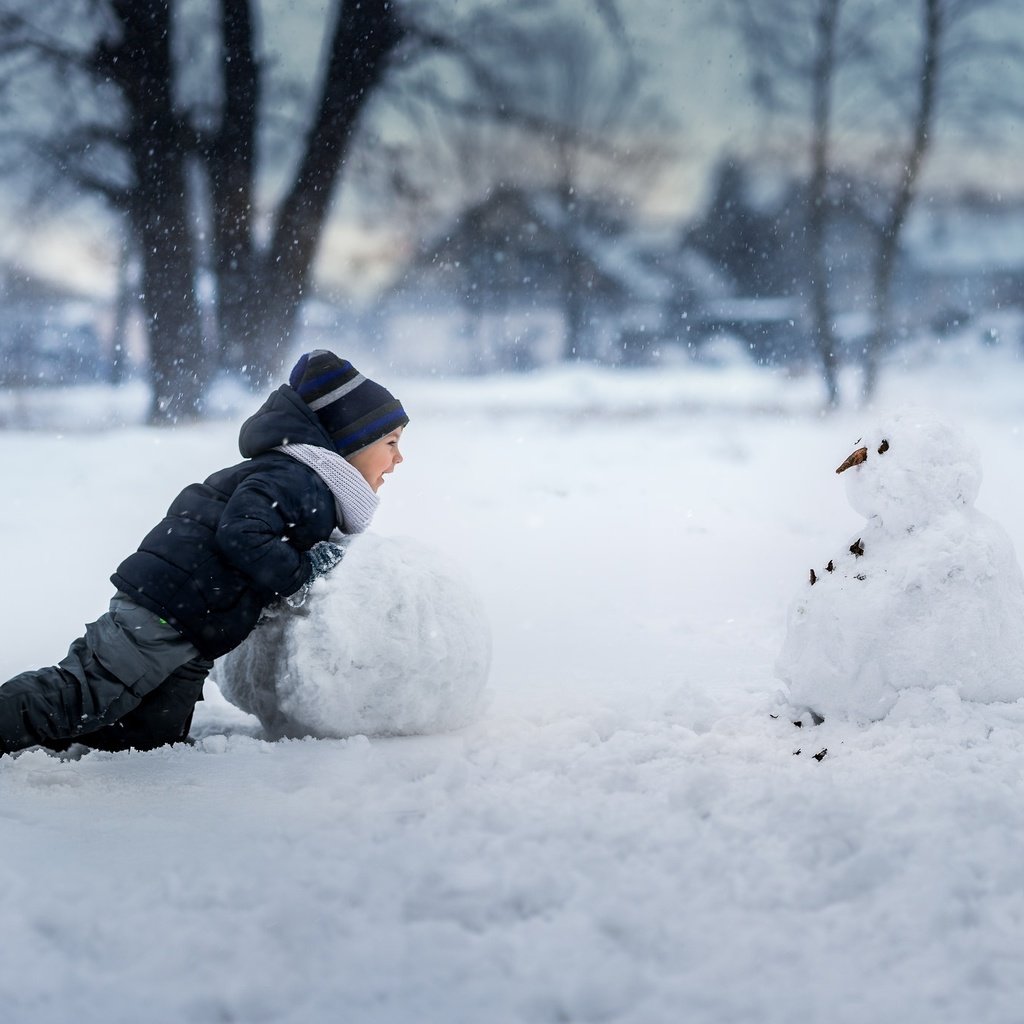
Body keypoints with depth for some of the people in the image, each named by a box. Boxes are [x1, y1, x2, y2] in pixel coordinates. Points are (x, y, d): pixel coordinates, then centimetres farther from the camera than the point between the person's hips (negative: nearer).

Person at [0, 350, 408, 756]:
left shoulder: (314, 491, 20)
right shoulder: (291, 477, -13)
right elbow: (241, 535, -26)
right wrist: (301, 573, -17)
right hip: (160, 613, -11)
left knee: (153, 737, 9)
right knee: (84, 700, -19)